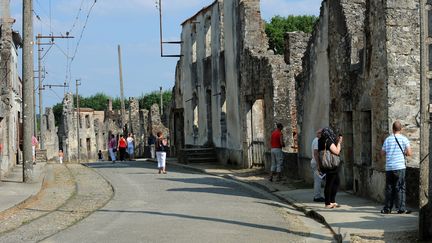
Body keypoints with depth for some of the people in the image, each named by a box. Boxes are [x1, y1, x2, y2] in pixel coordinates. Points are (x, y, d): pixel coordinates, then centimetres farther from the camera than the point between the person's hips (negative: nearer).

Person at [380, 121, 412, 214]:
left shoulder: (387, 139, 9)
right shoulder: (404, 139, -2)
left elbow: (382, 153, 14)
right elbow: (409, 153, -6)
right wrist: (404, 153, 15)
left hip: (389, 167, 4)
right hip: (399, 167, -4)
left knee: (389, 188, 9)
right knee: (400, 188, 0)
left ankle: (387, 208, 10)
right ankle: (401, 208, -3)